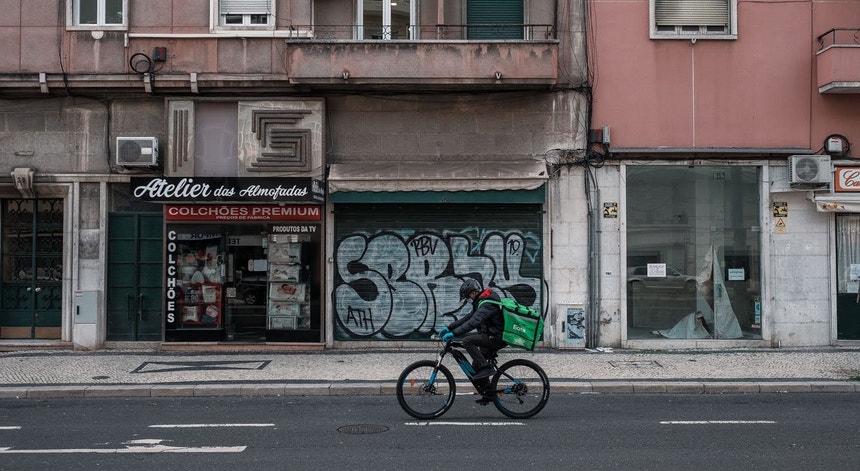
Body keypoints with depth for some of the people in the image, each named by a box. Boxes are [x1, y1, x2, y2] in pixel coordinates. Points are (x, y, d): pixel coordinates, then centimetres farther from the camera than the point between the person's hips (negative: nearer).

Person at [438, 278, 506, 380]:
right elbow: (468, 318, 17)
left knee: (467, 340, -22)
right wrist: (449, 328, 9)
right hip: (492, 337, 11)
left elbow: (474, 322, -33)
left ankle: (485, 368, -18)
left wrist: (454, 333, -36)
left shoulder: (487, 303, -20)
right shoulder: (481, 301, 15)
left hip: (496, 338, -11)